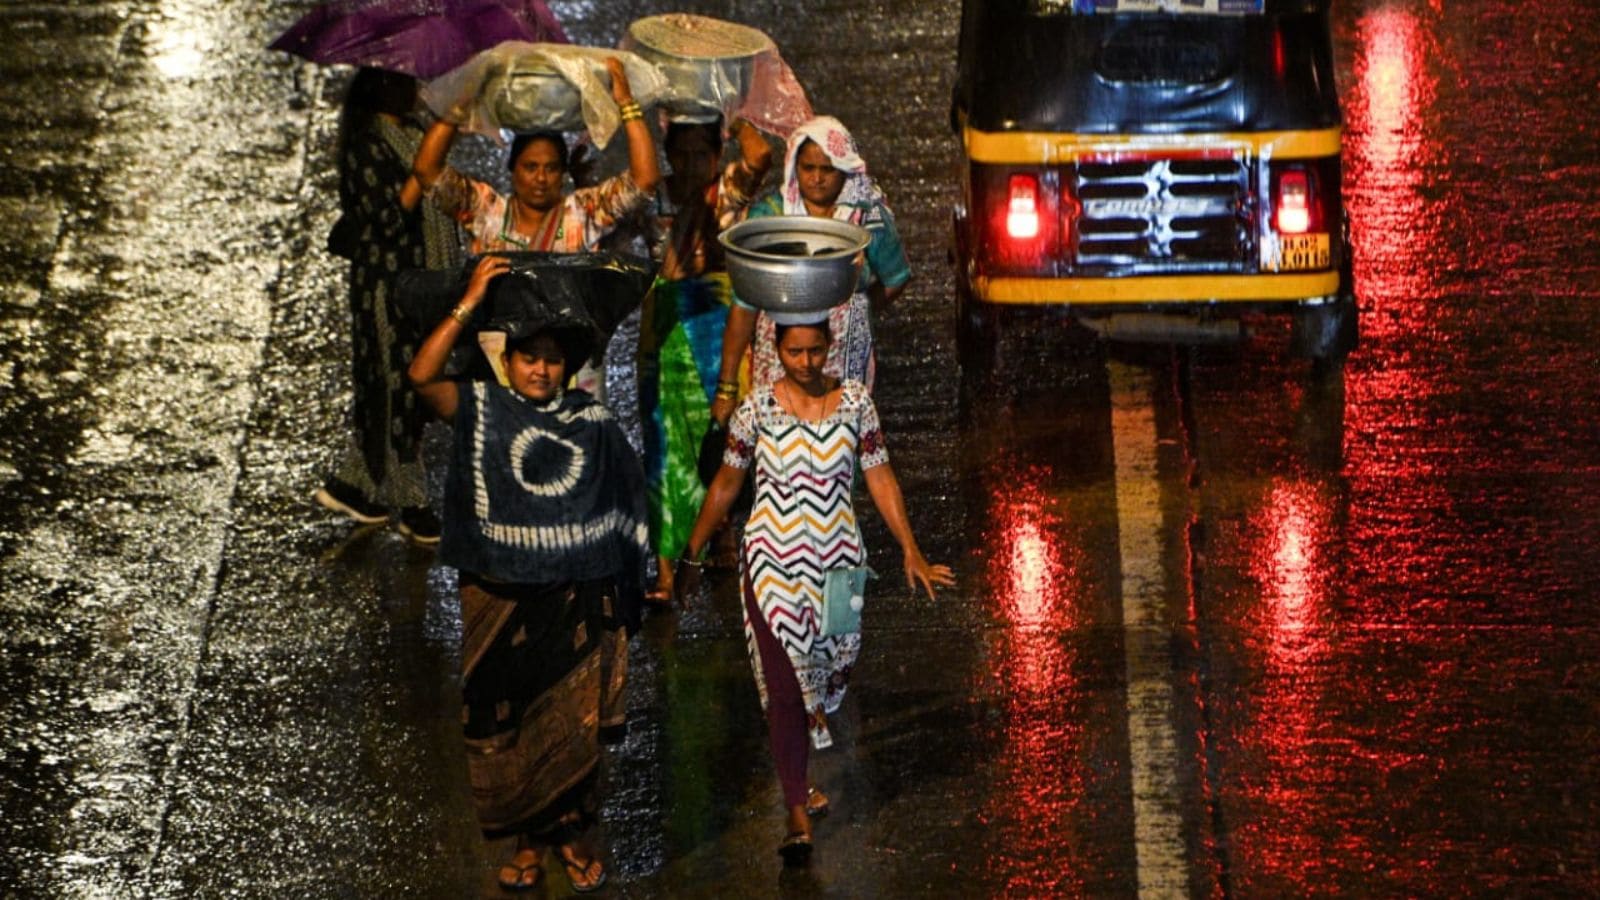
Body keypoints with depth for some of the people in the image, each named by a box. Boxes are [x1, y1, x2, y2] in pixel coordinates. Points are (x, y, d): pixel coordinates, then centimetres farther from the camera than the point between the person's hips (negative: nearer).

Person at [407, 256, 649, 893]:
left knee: (574, 726, 7)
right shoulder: (482, 410, -1)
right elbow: (422, 376, -16)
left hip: (576, 602, 0)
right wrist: (469, 303, -16)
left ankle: (571, 834, 22)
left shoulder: (592, 423, 4)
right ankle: (525, 840, 19)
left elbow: (626, 500, 10)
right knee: (503, 727, 6)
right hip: (500, 600, 0)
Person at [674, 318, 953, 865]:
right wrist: (692, 554, 6)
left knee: (829, 671, 15)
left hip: (836, 560, 2)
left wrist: (911, 551, -6)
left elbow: (880, 479, 0)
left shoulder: (855, 402, -4)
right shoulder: (757, 409, -8)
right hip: (773, 563, -2)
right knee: (784, 685, -4)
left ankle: (796, 774, 44)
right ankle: (797, 809, 4)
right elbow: (726, 484, 2)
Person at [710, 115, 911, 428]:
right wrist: (726, 387, -6)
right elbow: (743, 306, -5)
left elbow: (895, 279, 18)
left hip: (846, 363, 1)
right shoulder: (768, 215, -5)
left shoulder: (870, 218, -2)